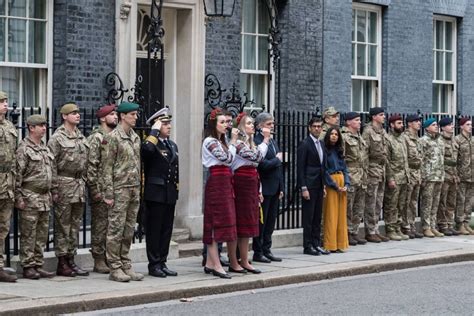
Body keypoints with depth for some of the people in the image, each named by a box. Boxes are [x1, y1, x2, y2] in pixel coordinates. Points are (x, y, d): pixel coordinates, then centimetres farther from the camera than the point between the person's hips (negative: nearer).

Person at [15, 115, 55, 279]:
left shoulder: (45, 148, 16)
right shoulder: (24, 149, -8)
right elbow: (17, 175, -12)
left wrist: (50, 194, 18)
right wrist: (18, 197, -16)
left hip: (45, 198, 8)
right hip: (30, 198, -8)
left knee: (42, 234, 9)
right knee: (28, 235, -3)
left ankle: (38, 265, 15)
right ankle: (28, 267, 0)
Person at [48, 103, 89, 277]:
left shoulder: (82, 138, 14)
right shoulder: (57, 138, -7)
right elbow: (52, 165, -10)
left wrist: (84, 184, 13)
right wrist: (54, 189, -14)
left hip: (79, 185, 7)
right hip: (64, 184, -7)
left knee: (75, 224, 9)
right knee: (63, 225, -3)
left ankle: (71, 260, 15)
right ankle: (62, 264, 1)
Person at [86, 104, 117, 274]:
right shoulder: (96, 138, -8)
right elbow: (91, 166, -14)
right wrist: (95, 189, -17)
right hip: (101, 189, -7)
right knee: (100, 225, -3)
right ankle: (99, 261, 1)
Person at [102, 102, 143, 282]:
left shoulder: (136, 138, 15)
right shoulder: (112, 138, -8)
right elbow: (107, 167, -11)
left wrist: (139, 189, 17)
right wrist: (108, 193, -15)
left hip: (134, 190, 7)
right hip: (120, 189, -7)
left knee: (129, 230, 10)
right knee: (116, 229, -3)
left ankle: (126, 265, 15)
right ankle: (115, 268, 0)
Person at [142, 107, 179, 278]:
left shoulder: (173, 145, 17)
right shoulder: (152, 143, -8)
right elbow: (147, 149, -34)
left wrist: (176, 190, 17)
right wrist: (155, 131, -22)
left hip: (170, 194, 7)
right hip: (156, 193, -7)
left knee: (167, 230, 10)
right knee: (154, 230, -1)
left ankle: (162, 263, 16)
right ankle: (154, 265, 4)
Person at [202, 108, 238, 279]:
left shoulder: (219, 142, 19)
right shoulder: (210, 141, -10)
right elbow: (228, 159, -16)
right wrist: (233, 141, -8)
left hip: (224, 184, 10)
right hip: (217, 183, -10)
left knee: (215, 224, 9)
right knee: (218, 222, -10)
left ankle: (210, 263, 12)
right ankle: (216, 265, -10)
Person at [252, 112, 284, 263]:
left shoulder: (273, 142, 15)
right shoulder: (257, 142, -14)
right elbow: (263, 165, -23)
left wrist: (281, 188, 13)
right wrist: (277, 159, -6)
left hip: (275, 188, 8)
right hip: (264, 188, -8)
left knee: (271, 221, 12)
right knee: (261, 221, -1)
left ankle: (266, 250, 18)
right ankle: (258, 252, 6)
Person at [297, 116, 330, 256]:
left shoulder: (321, 144, 14)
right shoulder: (305, 144, -9)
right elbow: (300, 167, -11)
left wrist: (323, 185, 14)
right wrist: (304, 188, -16)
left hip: (319, 185, 7)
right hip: (309, 185, -7)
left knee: (317, 217, 10)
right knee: (308, 217, -3)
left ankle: (316, 244, 15)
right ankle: (308, 246, 2)